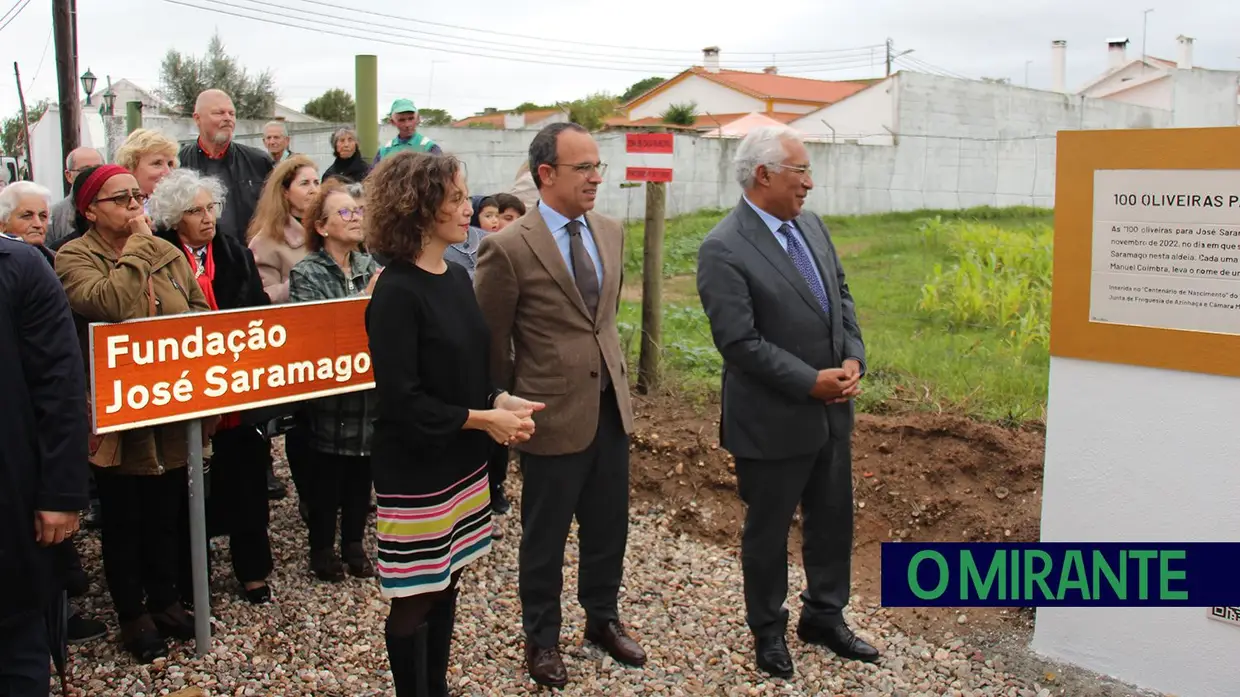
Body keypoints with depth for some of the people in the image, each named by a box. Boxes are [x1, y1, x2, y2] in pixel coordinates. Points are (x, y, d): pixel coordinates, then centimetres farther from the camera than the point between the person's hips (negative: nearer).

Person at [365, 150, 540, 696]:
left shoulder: (458, 277, 6)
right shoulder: (396, 293, -18)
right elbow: (402, 401, -20)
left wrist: (501, 401, -4)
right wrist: (484, 419, -17)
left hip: (462, 463, 8)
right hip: (416, 472, -7)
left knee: (446, 586, 18)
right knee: (414, 600, 7)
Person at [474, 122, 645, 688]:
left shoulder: (610, 233, 4)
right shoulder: (508, 248, -16)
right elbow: (491, 343, -6)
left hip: (611, 406, 6)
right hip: (553, 416, -5)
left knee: (609, 528, 18)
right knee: (545, 539, 12)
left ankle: (603, 619, 41)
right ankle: (542, 638, 33)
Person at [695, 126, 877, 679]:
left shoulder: (811, 225, 5)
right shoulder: (723, 250, -19)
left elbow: (841, 297, 11)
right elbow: (739, 342, -22)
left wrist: (852, 359, -5)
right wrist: (811, 383, -20)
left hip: (831, 411, 7)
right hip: (773, 420, -7)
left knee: (833, 521, 19)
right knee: (767, 530, 12)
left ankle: (824, 616, 40)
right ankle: (768, 630, 32)